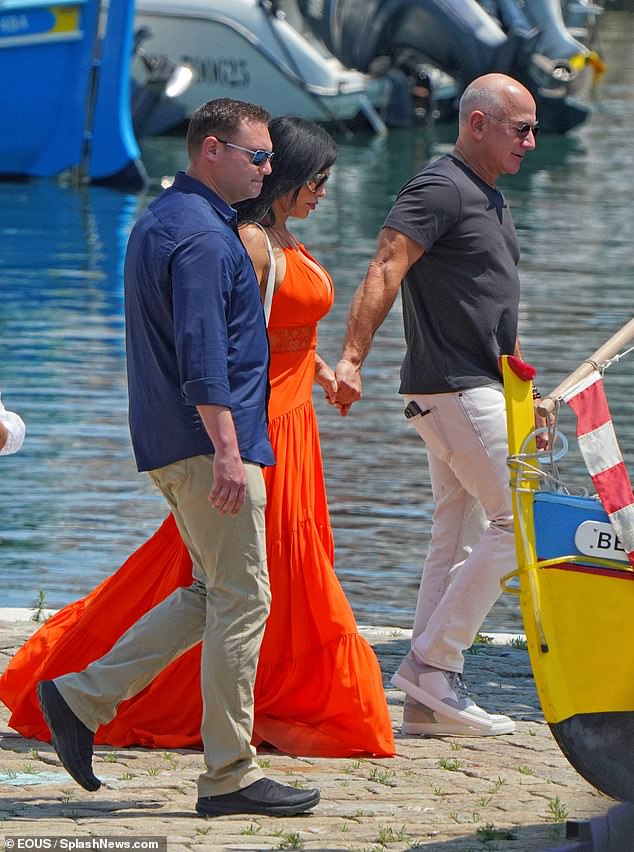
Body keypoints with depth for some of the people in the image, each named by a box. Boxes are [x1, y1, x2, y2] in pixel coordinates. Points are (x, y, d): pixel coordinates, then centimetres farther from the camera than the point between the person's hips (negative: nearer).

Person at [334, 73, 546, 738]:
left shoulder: (490, 199, 18)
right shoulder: (439, 190, -13)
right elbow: (383, 272, -24)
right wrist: (352, 359, -35)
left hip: (476, 387, 10)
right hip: (453, 388, -10)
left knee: (458, 540, 8)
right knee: (518, 520, -10)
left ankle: (429, 701, 10)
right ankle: (432, 664, -7)